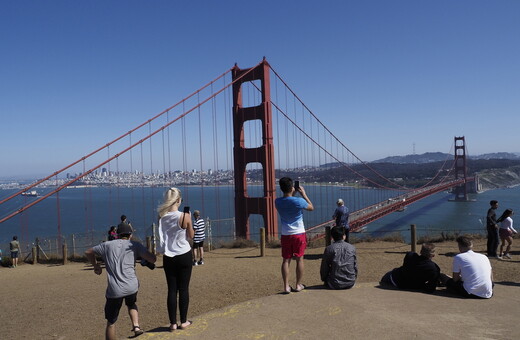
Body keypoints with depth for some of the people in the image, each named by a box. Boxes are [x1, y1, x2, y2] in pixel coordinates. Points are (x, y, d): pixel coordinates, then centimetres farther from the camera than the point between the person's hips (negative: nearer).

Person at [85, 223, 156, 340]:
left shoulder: (107, 245, 14)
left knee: (111, 322, 12)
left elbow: (88, 252, 27)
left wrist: (96, 265, 41)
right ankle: (136, 326, 13)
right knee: (131, 304, 32)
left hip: (114, 290, 0)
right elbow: (152, 259, -1)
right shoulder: (135, 245, 8)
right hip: (132, 286, 1)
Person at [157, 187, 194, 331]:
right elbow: (191, 236, -2)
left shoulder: (162, 217, -4)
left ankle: (173, 323, 14)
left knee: (172, 290, 10)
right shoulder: (185, 216, -15)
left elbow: (162, 237, 9)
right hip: (184, 256, -3)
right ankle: (183, 321, 17)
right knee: (184, 289, 9)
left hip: (168, 257, 3)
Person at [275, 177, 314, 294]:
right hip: (299, 234, -3)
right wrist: (303, 194, 6)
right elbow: (311, 207, 3)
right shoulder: (299, 201, -16)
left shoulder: (277, 202, -4)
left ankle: (286, 286, 6)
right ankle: (298, 285, 17)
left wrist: (293, 194, 12)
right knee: (299, 259, 9)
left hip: (285, 235, 3)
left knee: (286, 260, 7)